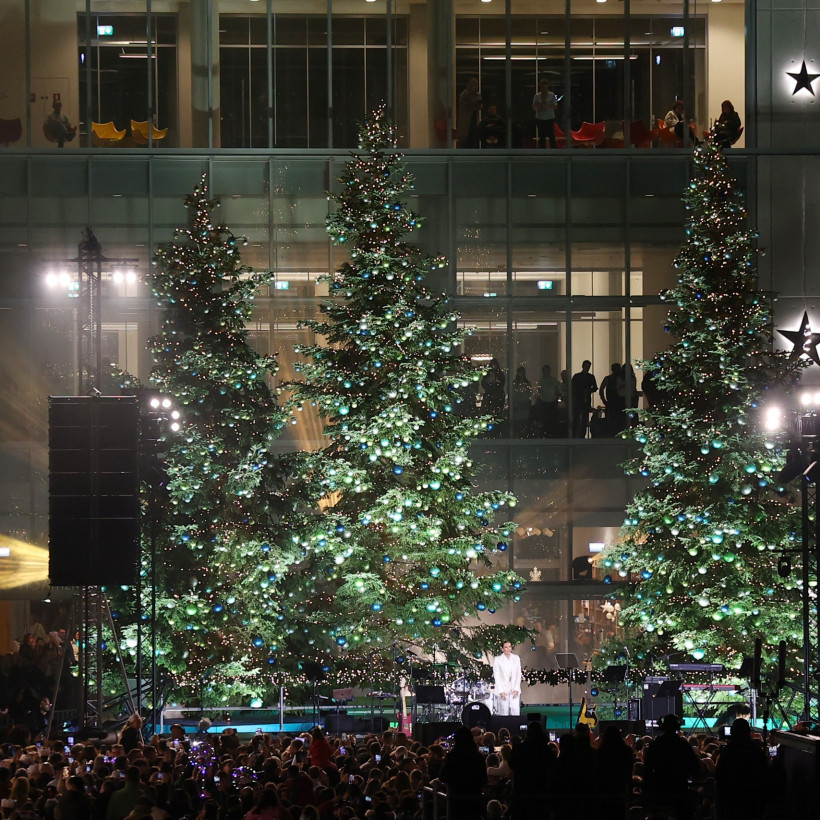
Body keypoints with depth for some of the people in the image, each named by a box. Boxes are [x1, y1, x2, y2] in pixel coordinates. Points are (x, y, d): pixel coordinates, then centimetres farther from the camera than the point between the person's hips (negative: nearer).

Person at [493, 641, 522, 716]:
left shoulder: (516, 658, 7)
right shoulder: (497, 659, -2)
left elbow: (518, 675, 7)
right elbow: (496, 676, -3)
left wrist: (516, 689, -3)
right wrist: (501, 691, -9)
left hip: (514, 690, 2)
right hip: (503, 690, -2)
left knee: (516, 711, -5)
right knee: (504, 711, -4)